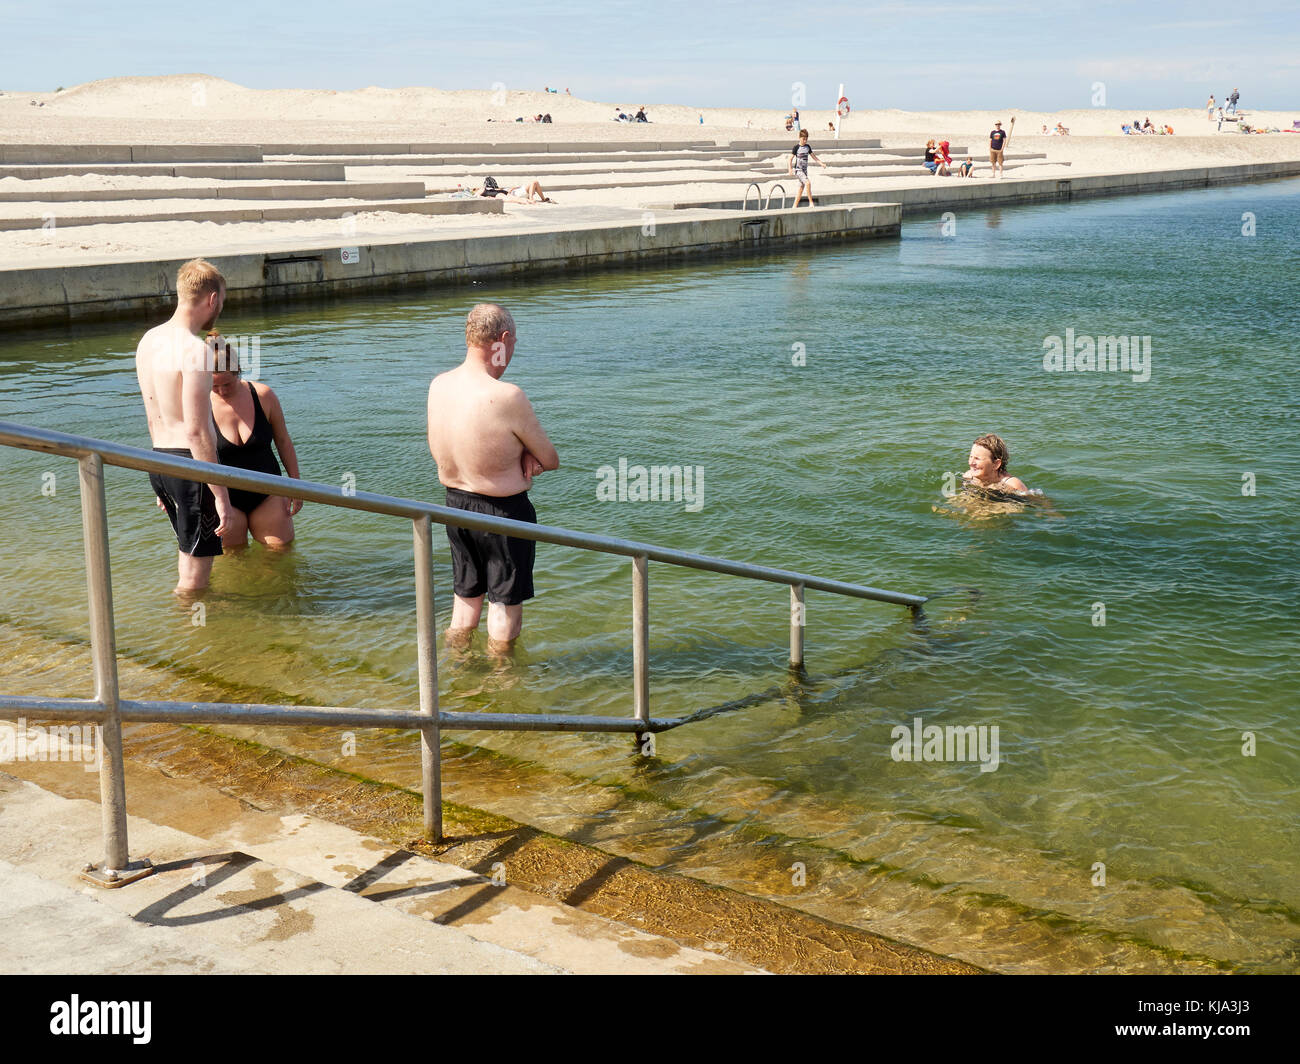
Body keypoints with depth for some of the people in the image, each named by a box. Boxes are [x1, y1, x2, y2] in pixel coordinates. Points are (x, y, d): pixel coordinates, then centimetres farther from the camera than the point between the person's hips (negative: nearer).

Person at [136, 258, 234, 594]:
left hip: (158, 461, 9)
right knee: (194, 580, 1)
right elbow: (196, 431, -22)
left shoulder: (148, 341, 9)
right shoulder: (195, 350, -19)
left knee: (190, 552, 25)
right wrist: (221, 496, -20)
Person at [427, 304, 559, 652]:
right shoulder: (507, 396, -26)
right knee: (506, 604, 12)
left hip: (455, 505, 7)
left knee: (466, 598, 23)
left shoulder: (438, 386, -4)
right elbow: (551, 460, -15)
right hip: (504, 510, -7)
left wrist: (518, 453, -4)